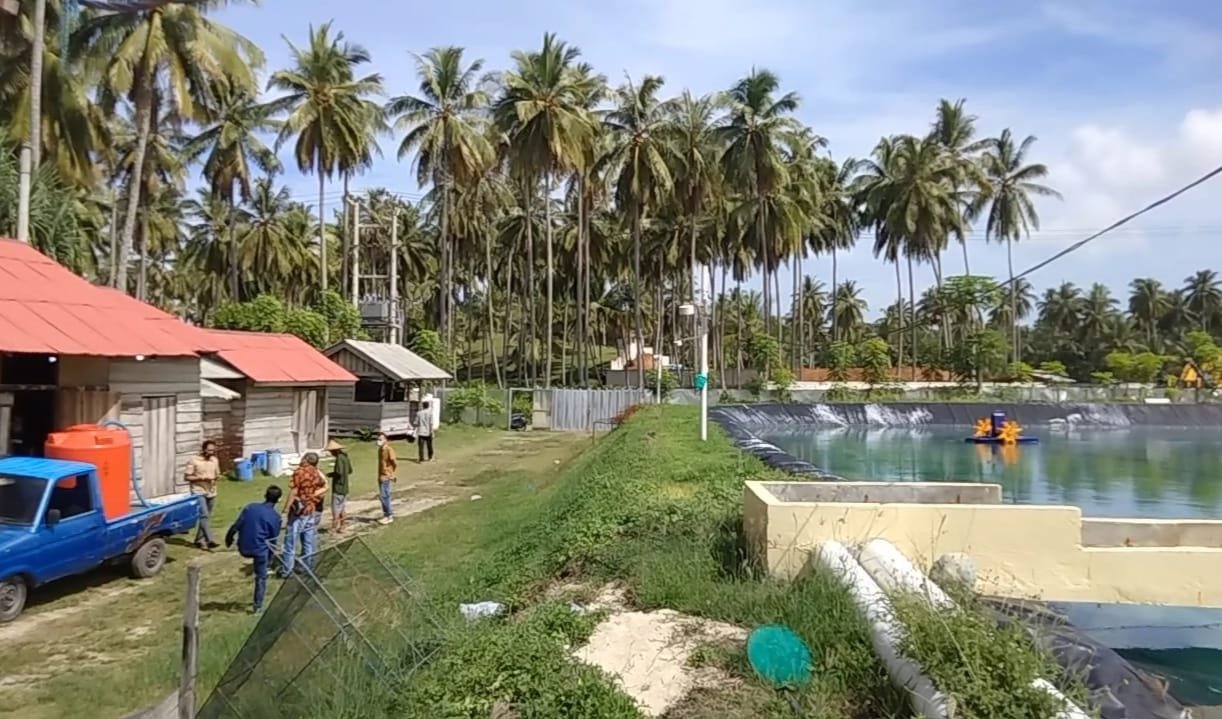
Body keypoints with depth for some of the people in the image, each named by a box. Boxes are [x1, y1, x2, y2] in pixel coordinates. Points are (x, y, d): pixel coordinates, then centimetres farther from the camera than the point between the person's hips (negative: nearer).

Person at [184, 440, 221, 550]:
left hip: (211, 492, 6)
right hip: (198, 492, -6)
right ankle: (210, 540, -22)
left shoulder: (215, 460, 7)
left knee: (207, 517, 10)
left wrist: (217, 477, -5)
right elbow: (186, 477, -8)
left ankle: (199, 540, 21)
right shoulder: (194, 460, -9)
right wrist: (201, 477, -19)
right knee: (204, 515, -16)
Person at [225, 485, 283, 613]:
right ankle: (257, 606, 19)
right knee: (261, 577, 15)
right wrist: (270, 559, 14)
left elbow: (235, 526, -2)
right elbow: (274, 538, 1)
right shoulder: (275, 516, -7)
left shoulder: (250, 507, -2)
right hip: (260, 550, -3)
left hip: (243, 549, 3)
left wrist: (228, 540, 15)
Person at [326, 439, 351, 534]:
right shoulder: (346, 457, 9)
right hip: (344, 487, 9)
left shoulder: (339, 458, -18)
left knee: (335, 509, -3)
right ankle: (341, 527, 21)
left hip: (338, 488, -9)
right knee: (341, 508, 16)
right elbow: (350, 471, 18)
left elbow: (339, 472, -26)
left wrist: (330, 474, -10)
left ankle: (334, 528, -1)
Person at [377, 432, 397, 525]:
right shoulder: (380, 449, 9)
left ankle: (389, 516, 1)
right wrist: (379, 475, 15)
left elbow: (395, 463, -18)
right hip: (380, 476, 8)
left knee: (384, 496, -8)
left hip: (386, 476, -8)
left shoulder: (389, 449, -17)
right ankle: (386, 515, 20)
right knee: (383, 496, 12)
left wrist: (393, 475, -14)